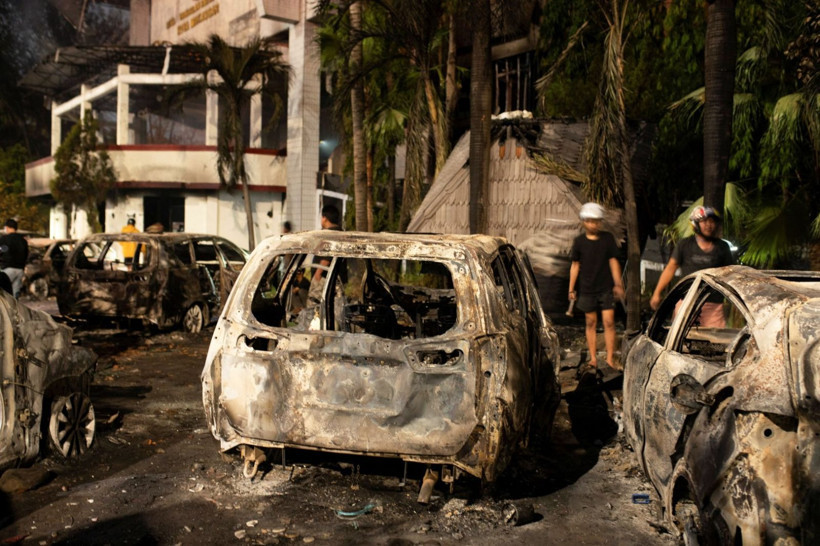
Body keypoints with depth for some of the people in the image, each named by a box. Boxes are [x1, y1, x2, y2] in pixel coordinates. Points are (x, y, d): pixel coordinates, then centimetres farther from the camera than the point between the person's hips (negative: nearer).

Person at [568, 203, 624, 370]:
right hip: (586, 289, 0)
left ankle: (610, 358, 1)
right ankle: (593, 358, 14)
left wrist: (618, 284, 0)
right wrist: (571, 289, 4)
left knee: (609, 322, -4)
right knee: (590, 323, 6)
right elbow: (575, 265, 5)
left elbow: (613, 262, 4)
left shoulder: (608, 238, 1)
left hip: (606, 288, 0)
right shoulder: (579, 241, 0)